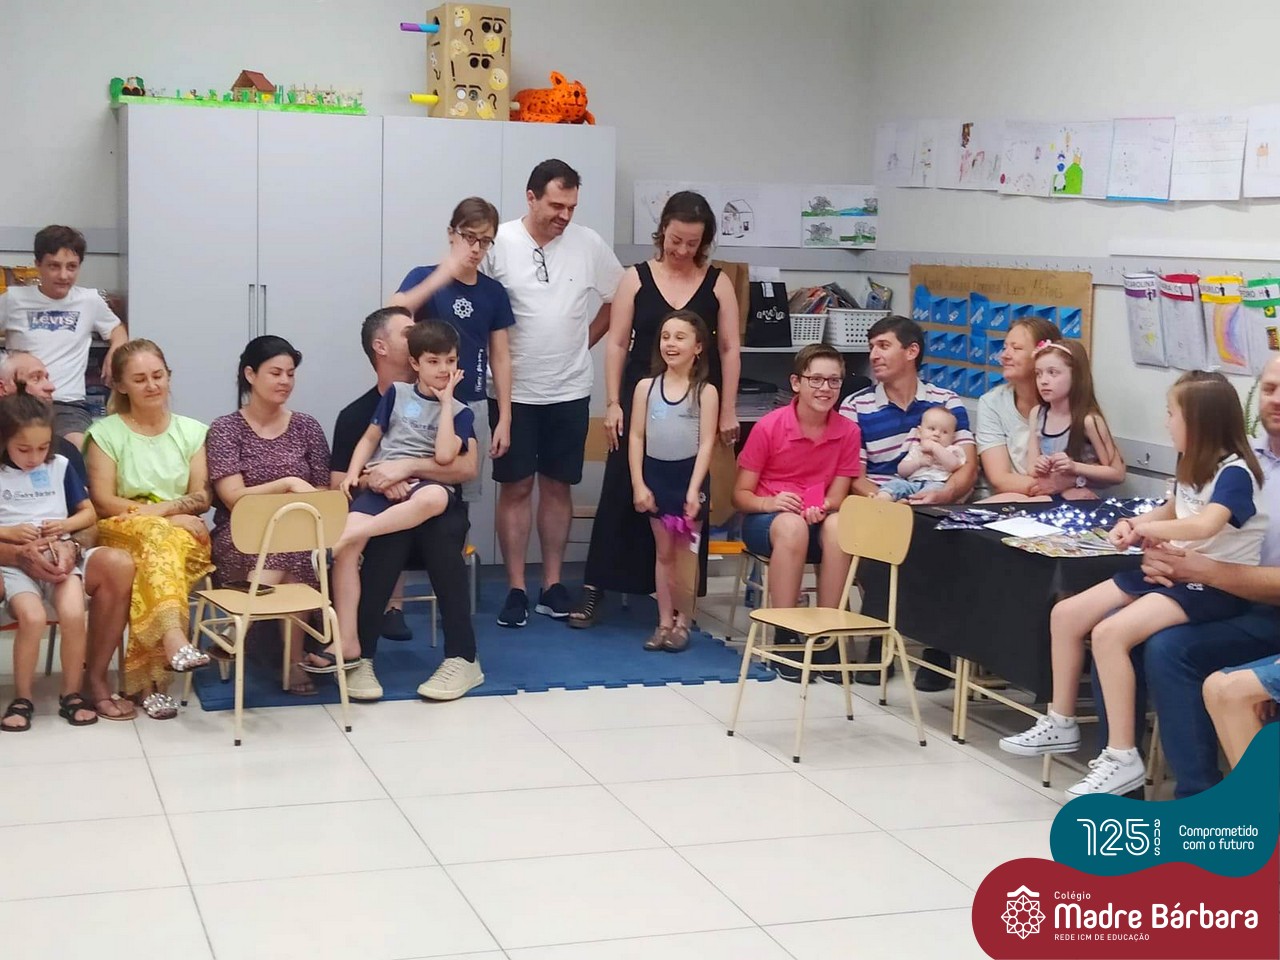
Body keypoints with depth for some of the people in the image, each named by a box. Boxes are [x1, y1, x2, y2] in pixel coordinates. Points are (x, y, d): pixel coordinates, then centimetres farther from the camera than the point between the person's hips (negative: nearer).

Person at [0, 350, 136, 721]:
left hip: (58, 562, 5)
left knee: (118, 564, -25)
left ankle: (95, 677, -10)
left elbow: (90, 519, 8)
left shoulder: (63, 450, 14)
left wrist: (72, 547, -16)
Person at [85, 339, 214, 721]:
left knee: (153, 558, -36)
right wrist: (172, 515, -13)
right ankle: (173, 641, -57)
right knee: (156, 535, -38)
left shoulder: (192, 431, 13)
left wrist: (160, 508, -15)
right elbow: (102, 502, -4)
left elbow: (201, 499, 6)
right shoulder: (105, 433, 5)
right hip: (121, 533, -2)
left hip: (183, 535, 2)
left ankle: (147, 678, -38)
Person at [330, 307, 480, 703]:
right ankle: (360, 658, -36)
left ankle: (462, 659, -34)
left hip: (441, 514, 0)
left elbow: (467, 467, -8)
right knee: (388, 538, -36)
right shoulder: (355, 415, 5)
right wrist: (373, 480, -19)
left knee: (439, 533, -37)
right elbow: (337, 484, 1)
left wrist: (407, 467, -20)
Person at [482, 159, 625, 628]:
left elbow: (619, 299, 11)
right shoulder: (500, 242, -9)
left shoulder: (588, 244, -1)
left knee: (557, 485, 11)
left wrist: (585, 341, 7)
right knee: (516, 487, 3)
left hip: (569, 391, 2)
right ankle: (516, 589, 9)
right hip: (515, 390, -2)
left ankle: (553, 585, 19)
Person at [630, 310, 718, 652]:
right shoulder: (646, 387, 3)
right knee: (663, 552, 8)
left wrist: (694, 489, -15)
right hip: (655, 473, 2)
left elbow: (706, 443, -8)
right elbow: (636, 437, 3)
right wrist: (638, 484, -4)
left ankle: (682, 622, 14)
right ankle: (664, 622, 14)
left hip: (689, 474, -2)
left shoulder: (704, 392, -4)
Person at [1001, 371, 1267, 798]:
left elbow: (1204, 525, -36)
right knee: (1066, 614, 3)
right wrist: (1135, 523, 10)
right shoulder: (1192, 468, 12)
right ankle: (1061, 723, 17)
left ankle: (1123, 757, -22)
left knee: (1109, 633, -29)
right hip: (1171, 572, 10)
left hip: (1214, 588, -10)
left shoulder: (1235, 473, -17)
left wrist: (1148, 528, -18)